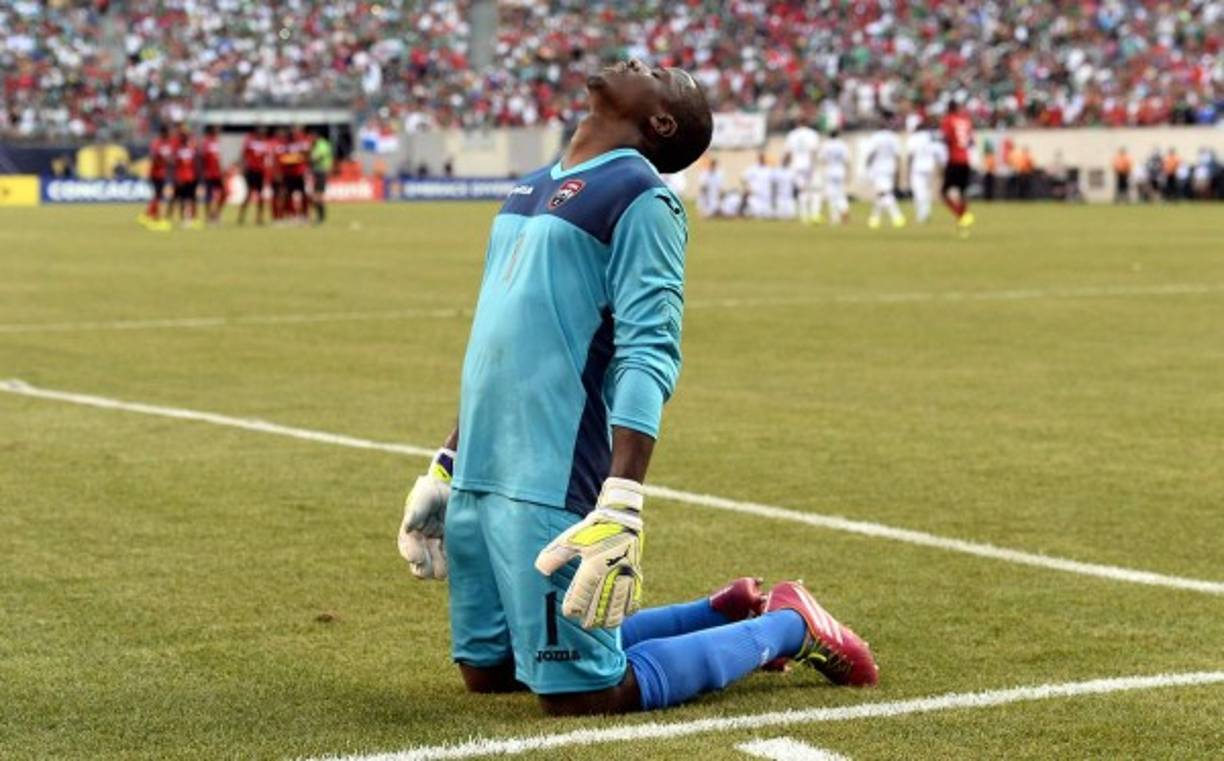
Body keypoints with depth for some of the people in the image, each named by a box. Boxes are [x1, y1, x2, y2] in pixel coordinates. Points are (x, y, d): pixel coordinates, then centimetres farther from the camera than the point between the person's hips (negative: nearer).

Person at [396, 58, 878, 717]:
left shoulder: (640, 197, -8)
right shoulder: (531, 188, 18)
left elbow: (648, 356, -17)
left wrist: (621, 503, -27)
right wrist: (447, 463, 23)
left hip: (552, 485, -8)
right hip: (476, 477, 9)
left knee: (581, 695, -7)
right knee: (486, 670, 16)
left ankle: (785, 626, 13)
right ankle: (726, 614, 27)